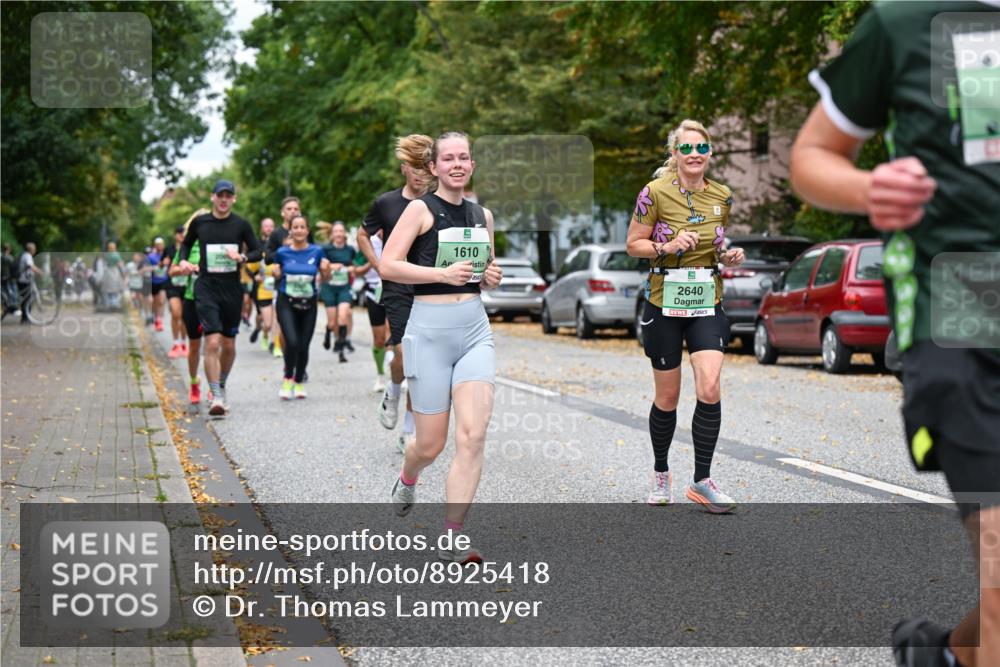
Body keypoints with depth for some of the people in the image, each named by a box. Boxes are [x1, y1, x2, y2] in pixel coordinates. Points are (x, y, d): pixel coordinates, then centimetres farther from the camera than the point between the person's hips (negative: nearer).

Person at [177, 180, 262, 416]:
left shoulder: (241, 225, 2)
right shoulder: (199, 222, 3)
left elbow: (258, 251, 7)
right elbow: (186, 243, 20)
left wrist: (242, 257, -12)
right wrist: (183, 260, 2)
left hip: (232, 289, 2)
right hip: (206, 288, -2)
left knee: (229, 346, 11)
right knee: (212, 343, -15)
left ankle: (221, 387, 35)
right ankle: (216, 397, -14)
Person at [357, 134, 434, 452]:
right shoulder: (386, 203, 2)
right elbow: (363, 236, 17)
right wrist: (379, 266, 5)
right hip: (398, 291, -1)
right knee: (405, 355, -18)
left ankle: (409, 432, 12)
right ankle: (392, 393, 16)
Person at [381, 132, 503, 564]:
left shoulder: (482, 215, 14)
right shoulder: (421, 209, -3)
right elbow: (387, 266, -12)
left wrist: (491, 278, 6)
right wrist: (443, 273, -20)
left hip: (475, 329, 4)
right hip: (430, 329, -4)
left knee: (473, 435, -12)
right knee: (431, 444, 3)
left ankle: (452, 540, -7)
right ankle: (407, 480, 40)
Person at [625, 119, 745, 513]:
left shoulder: (721, 197, 4)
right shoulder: (656, 192, -7)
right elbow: (633, 245, -2)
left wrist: (729, 256, -1)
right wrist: (668, 247, -18)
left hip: (707, 303, 2)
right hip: (664, 302, -2)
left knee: (709, 388, -14)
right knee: (667, 396, 6)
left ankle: (702, 481, -3)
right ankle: (660, 473, 29)